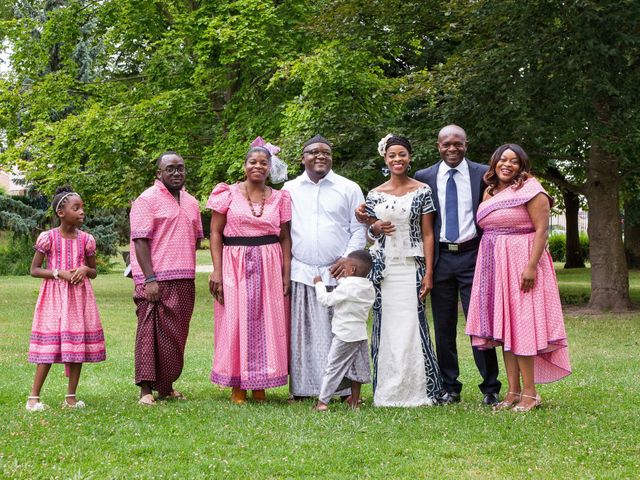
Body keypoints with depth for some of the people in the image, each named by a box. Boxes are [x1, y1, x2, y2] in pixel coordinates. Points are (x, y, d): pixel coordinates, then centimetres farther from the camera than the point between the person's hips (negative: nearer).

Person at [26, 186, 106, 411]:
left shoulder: (86, 239, 4)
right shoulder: (48, 237, -5)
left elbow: (94, 272, 14)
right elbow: (34, 270, -2)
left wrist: (85, 269, -9)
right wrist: (59, 273, -16)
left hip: (80, 296, 4)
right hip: (55, 295, -4)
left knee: (78, 344, 3)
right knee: (50, 345, -7)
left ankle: (71, 397, 11)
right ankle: (33, 397, -1)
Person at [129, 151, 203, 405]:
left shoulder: (191, 203, 17)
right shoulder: (147, 200, -5)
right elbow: (140, 241, -12)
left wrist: (185, 267, 11)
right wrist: (149, 278, -19)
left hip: (184, 280, 7)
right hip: (156, 279, -7)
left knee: (176, 334, 9)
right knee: (153, 333, -6)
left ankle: (166, 386, 18)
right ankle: (146, 389, -2)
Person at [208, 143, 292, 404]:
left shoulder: (279, 198, 9)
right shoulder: (228, 194, 1)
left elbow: (285, 238, 10)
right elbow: (215, 233, 0)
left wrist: (287, 273, 1)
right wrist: (217, 271, -9)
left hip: (270, 265, 2)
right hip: (235, 264, -2)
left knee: (268, 322, 3)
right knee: (235, 321, -1)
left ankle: (259, 383, 14)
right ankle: (237, 385, 8)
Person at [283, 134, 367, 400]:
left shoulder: (349, 189, 7)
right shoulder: (290, 189, 11)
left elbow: (359, 229, 5)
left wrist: (348, 257, -8)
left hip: (338, 272, -1)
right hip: (301, 273, 2)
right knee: (302, 332, 3)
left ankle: (343, 388, 2)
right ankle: (302, 388, 9)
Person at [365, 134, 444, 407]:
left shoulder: (422, 191, 3)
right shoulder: (375, 195, 9)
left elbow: (428, 234, 1)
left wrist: (429, 273, -6)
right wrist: (375, 228, -6)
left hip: (411, 268, -2)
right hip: (383, 269, 2)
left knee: (411, 326, -6)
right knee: (386, 328, 1)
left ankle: (416, 390, 2)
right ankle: (387, 391, 8)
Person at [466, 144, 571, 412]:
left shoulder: (529, 189, -6)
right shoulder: (490, 193, 15)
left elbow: (542, 229, -13)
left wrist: (532, 266, -22)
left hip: (519, 263, -7)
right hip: (494, 266, 7)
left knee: (520, 325, -8)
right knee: (503, 328, 6)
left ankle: (530, 393, -4)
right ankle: (513, 391, 10)